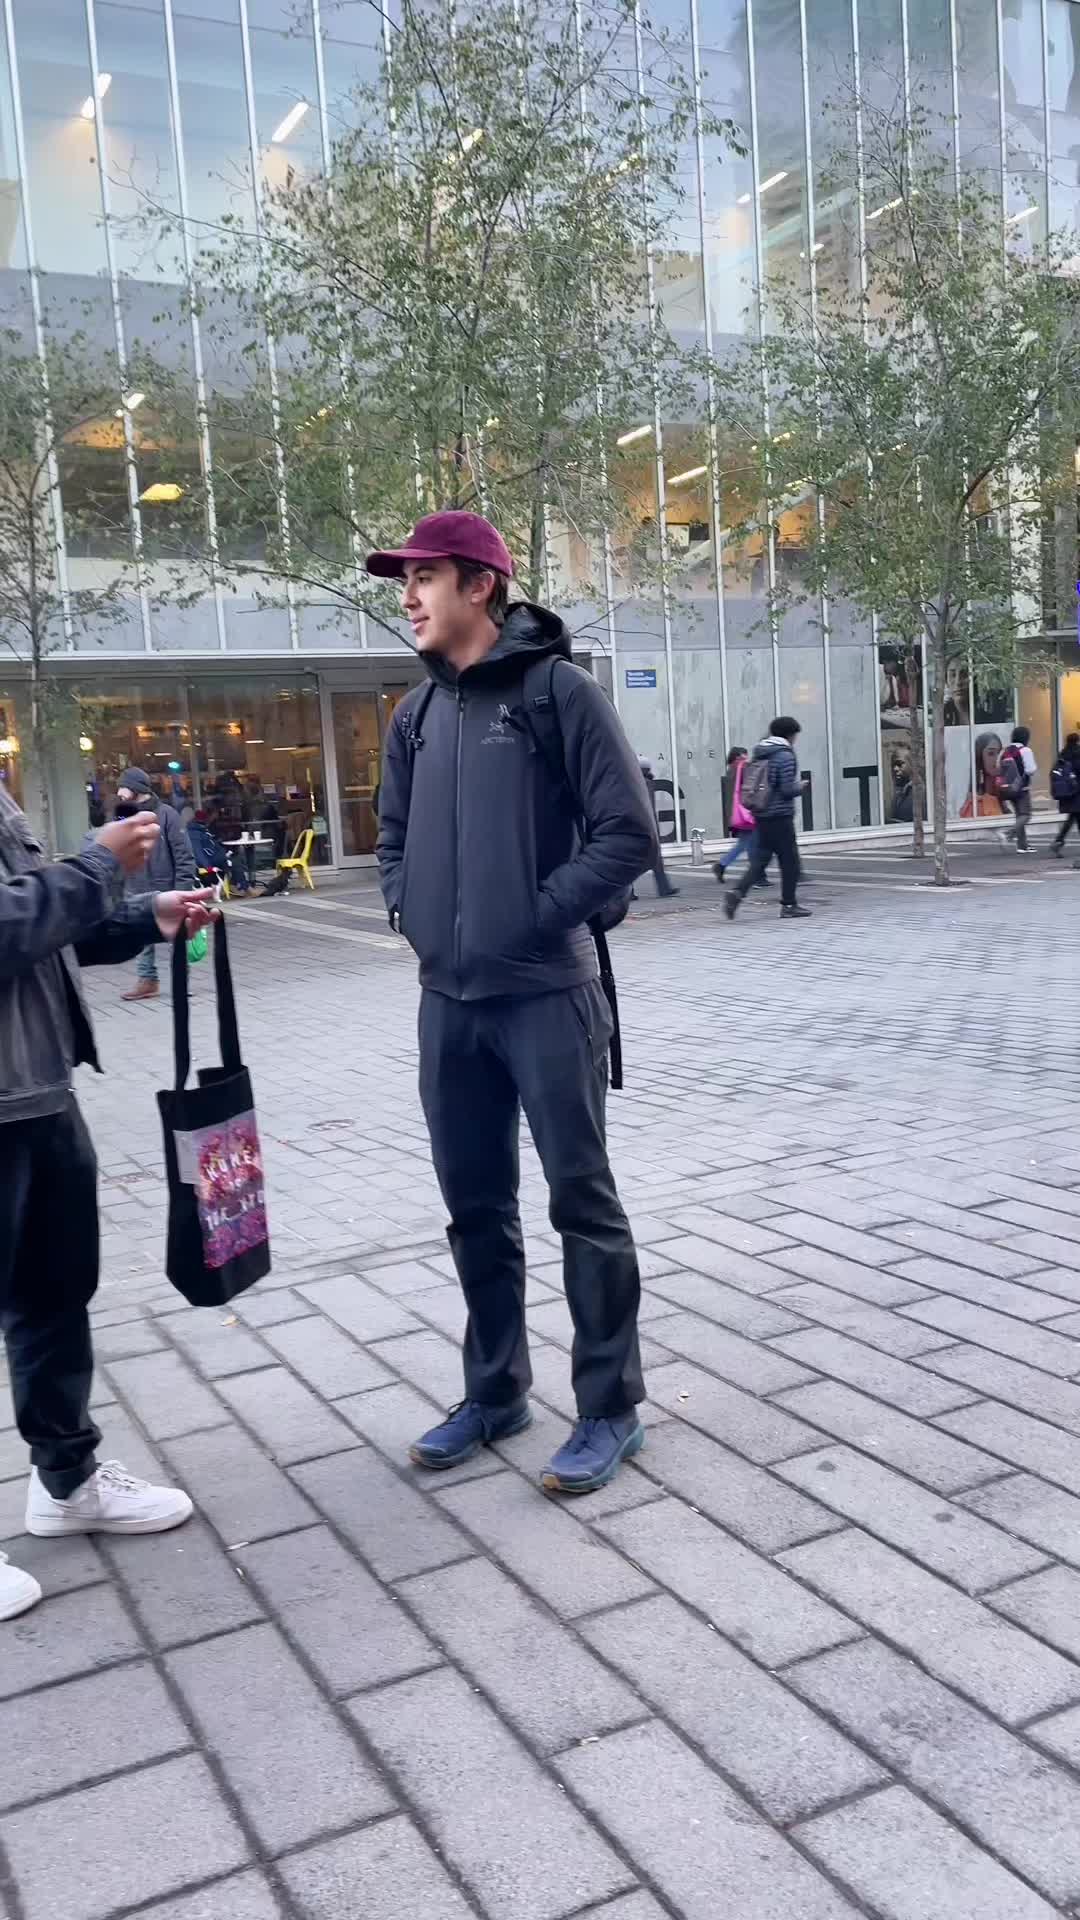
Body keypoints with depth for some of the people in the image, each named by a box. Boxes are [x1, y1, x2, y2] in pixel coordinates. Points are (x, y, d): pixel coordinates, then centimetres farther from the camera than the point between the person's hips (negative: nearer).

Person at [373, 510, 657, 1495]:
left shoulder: (559, 690, -7)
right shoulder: (416, 715, 12)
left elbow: (629, 833, -11)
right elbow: (393, 836, 23)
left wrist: (539, 913, -14)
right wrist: (411, 911, 7)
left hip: (546, 996, -6)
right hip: (448, 1003, 6)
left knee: (582, 1201, 3)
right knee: (475, 1207, 14)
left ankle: (610, 1408, 16)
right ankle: (496, 1392, 29)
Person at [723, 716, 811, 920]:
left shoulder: (759, 754, 11)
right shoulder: (785, 755, -12)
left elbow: (746, 784, 15)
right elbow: (788, 789, -17)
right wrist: (801, 787, 2)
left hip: (761, 817, 7)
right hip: (780, 817, -7)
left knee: (759, 859, 9)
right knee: (790, 862, 4)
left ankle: (737, 892, -9)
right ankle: (789, 905, 9)